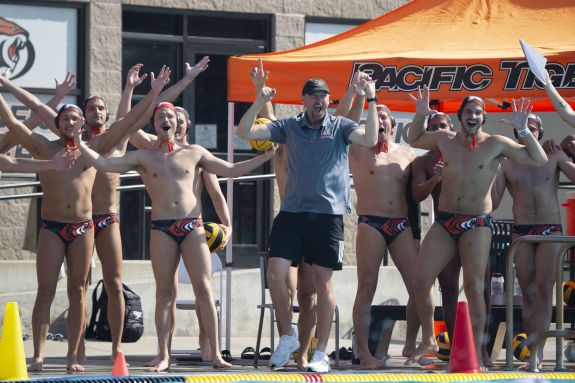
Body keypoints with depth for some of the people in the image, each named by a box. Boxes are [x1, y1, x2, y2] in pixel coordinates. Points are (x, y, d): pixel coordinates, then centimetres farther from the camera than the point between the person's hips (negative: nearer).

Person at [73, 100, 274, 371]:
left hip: (192, 226, 1)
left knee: (204, 288, -6)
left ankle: (216, 354, -6)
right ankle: (164, 357, 1)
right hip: (162, 229, -1)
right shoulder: (144, 157, 9)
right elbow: (104, 164, 1)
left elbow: (231, 170, 17)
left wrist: (266, 156, 12)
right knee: (164, 292, -2)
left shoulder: (193, 153, 13)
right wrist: (80, 145, -11)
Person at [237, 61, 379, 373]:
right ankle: (287, 336, 12)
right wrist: (259, 101, -11)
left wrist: (371, 101, -18)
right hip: (292, 212, 2)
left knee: (323, 283, 2)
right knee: (276, 274, -9)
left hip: (328, 215, -2)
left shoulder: (340, 127, 4)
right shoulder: (289, 127, 8)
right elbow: (245, 132, 1)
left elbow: (370, 140, -13)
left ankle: (321, 353, 7)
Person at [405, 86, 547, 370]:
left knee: (474, 288, -9)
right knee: (420, 281, -2)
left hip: (477, 224, -4)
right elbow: (413, 140, 25)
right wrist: (420, 115, 8)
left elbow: (539, 160, -6)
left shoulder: (496, 144, -4)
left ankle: (477, 353, -3)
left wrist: (523, 130, -15)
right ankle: (428, 341, 16)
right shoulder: (444, 139, 7)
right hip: (445, 221, 4)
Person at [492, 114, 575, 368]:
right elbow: (493, 202, 2)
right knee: (528, 292, 1)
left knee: (544, 289, -10)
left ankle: (536, 349, -13)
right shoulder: (506, 164, 5)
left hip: (551, 230, -1)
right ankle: (534, 349, 4)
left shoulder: (554, 157, 6)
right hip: (521, 231, 1)